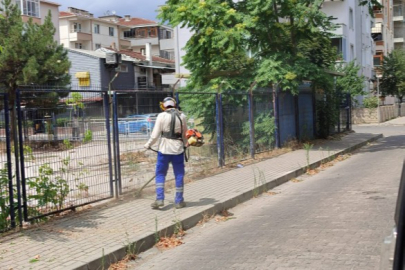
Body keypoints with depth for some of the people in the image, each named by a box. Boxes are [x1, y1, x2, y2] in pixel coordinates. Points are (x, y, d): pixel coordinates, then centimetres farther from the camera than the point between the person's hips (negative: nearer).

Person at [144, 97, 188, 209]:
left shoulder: (162, 116, -6)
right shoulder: (182, 116, 2)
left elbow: (155, 134, -5)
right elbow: (185, 134, 11)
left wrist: (148, 144, 10)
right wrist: (185, 144, 29)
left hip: (164, 149, -2)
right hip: (178, 149, 2)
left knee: (160, 174, 9)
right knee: (179, 175, 9)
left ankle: (159, 199, 1)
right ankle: (179, 201, 13)